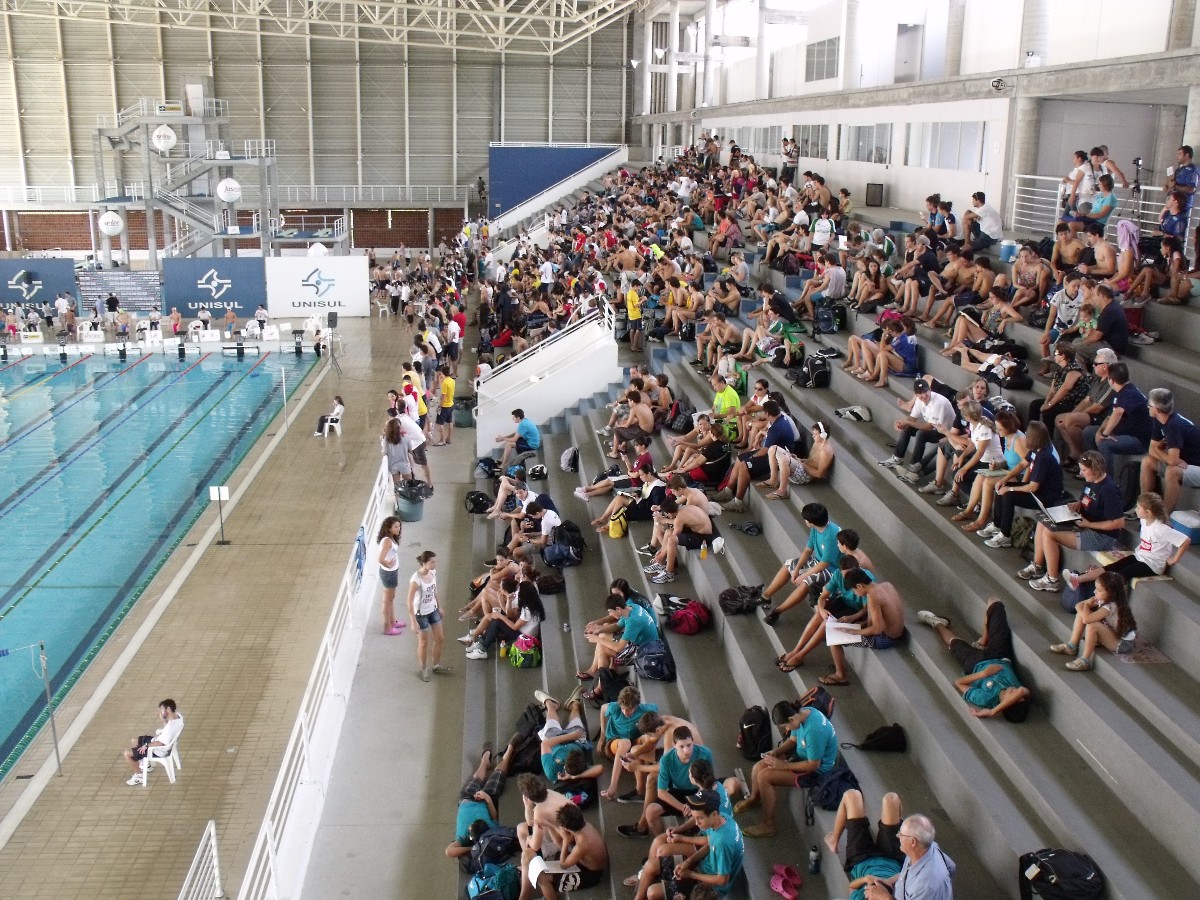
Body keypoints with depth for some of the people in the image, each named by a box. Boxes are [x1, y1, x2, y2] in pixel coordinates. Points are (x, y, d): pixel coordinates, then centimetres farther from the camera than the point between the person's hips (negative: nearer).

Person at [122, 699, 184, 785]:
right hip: (159, 740, 10)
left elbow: (160, 743, -30)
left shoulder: (171, 726, -36)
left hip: (158, 750, -9)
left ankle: (140, 776, 11)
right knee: (133, 741, 22)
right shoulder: (177, 716, -8)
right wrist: (163, 719, -7)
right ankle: (144, 764, 36)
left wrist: (146, 746, -15)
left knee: (127, 754, -5)